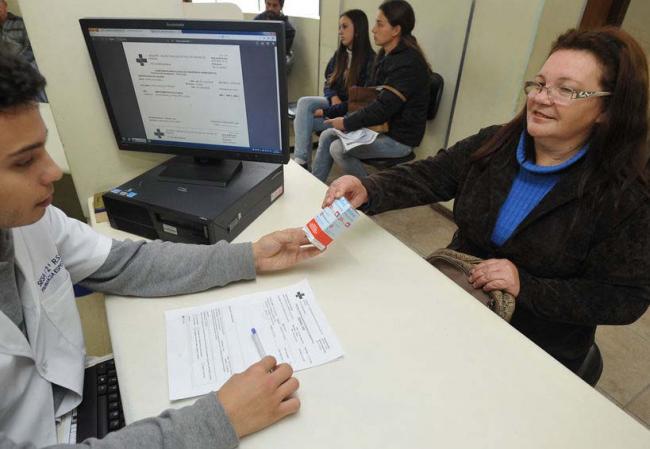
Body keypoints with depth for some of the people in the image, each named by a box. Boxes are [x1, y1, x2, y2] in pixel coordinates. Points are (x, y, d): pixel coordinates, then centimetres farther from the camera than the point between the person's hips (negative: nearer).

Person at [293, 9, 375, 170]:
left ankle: (302, 161, -9)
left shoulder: (370, 60, -13)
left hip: (353, 112, -6)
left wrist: (327, 112, -20)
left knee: (304, 120, -23)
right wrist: (334, 98, -11)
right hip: (336, 103, 7)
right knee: (304, 102, -22)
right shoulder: (339, 54, 9)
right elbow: (328, 83, 14)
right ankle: (300, 161, -28)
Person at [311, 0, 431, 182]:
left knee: (338, 149, -17)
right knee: (326, 136, 3)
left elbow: (384, 108, -27)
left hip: (399, 137, -9)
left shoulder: (408, 63, -23)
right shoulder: (386, 54, 6)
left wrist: (347, 123, -18)